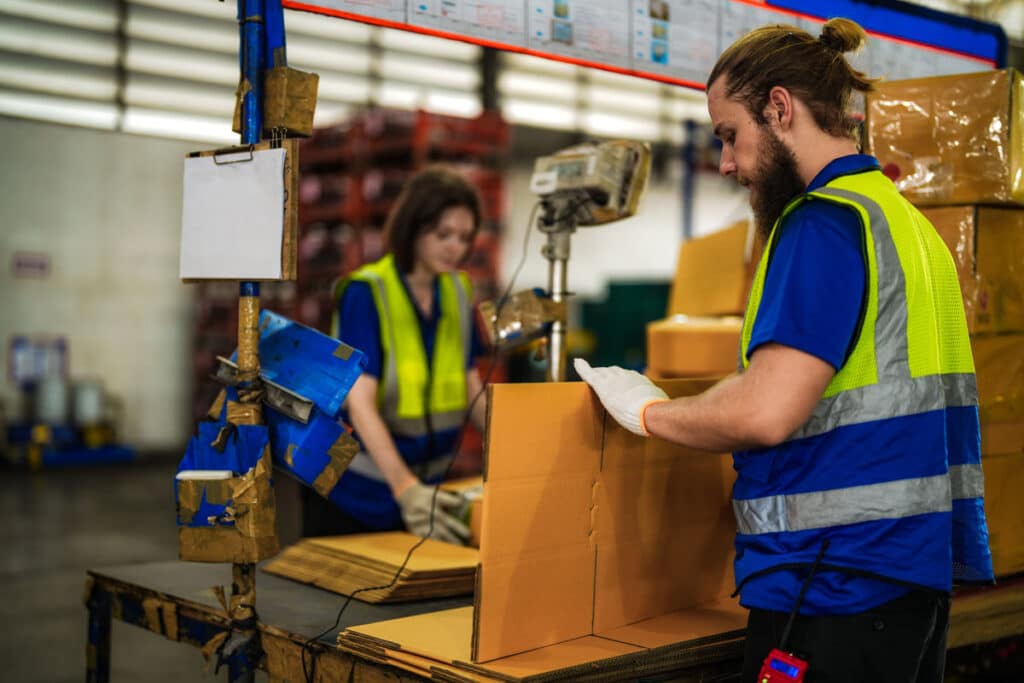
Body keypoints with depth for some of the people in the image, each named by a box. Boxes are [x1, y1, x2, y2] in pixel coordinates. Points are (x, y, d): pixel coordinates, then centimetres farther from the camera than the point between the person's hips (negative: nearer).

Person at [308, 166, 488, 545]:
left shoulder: (458, 291, 3)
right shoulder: (365, 293, -17)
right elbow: (360, 403, -25)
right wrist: (405, 488, -37)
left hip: (427, 488, 6)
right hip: (362, 496, -5)